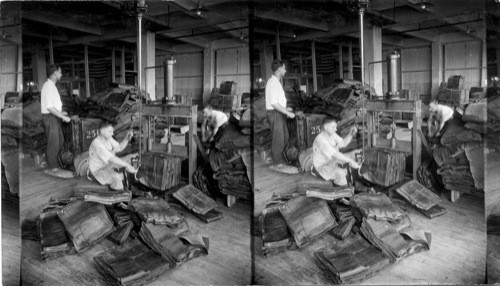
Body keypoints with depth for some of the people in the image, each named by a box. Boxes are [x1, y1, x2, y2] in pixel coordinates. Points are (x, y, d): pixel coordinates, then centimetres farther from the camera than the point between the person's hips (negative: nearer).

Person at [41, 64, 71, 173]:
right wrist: (63, 117, -20)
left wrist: (60, 112, 16)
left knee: (60, 140, 17)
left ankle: (53, 163, 29)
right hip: (50, 118, -10)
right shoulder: (49, 86, -17)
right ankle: (52, 168, 9)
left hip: (55, 117, 10)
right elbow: (49, 107, -23)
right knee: (53, 143, -2)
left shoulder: (52, 86, 14)